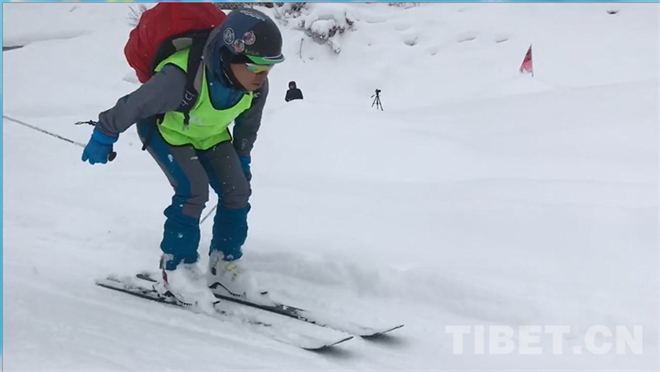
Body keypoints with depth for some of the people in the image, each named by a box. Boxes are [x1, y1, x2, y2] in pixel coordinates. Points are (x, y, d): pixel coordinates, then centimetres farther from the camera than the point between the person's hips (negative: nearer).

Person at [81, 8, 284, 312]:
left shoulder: (256, 86, -24)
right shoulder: (181, 78, -44)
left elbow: (248, 123, 0)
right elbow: (134, 105, -28)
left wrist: (241, 159, 12)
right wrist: (104, 136, -15)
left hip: (210, 134, 6)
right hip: (166, 129, -6)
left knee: (238, 190, -8)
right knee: (193, 189, -23)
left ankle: (225, 265, 10)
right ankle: (176, 268, -5)